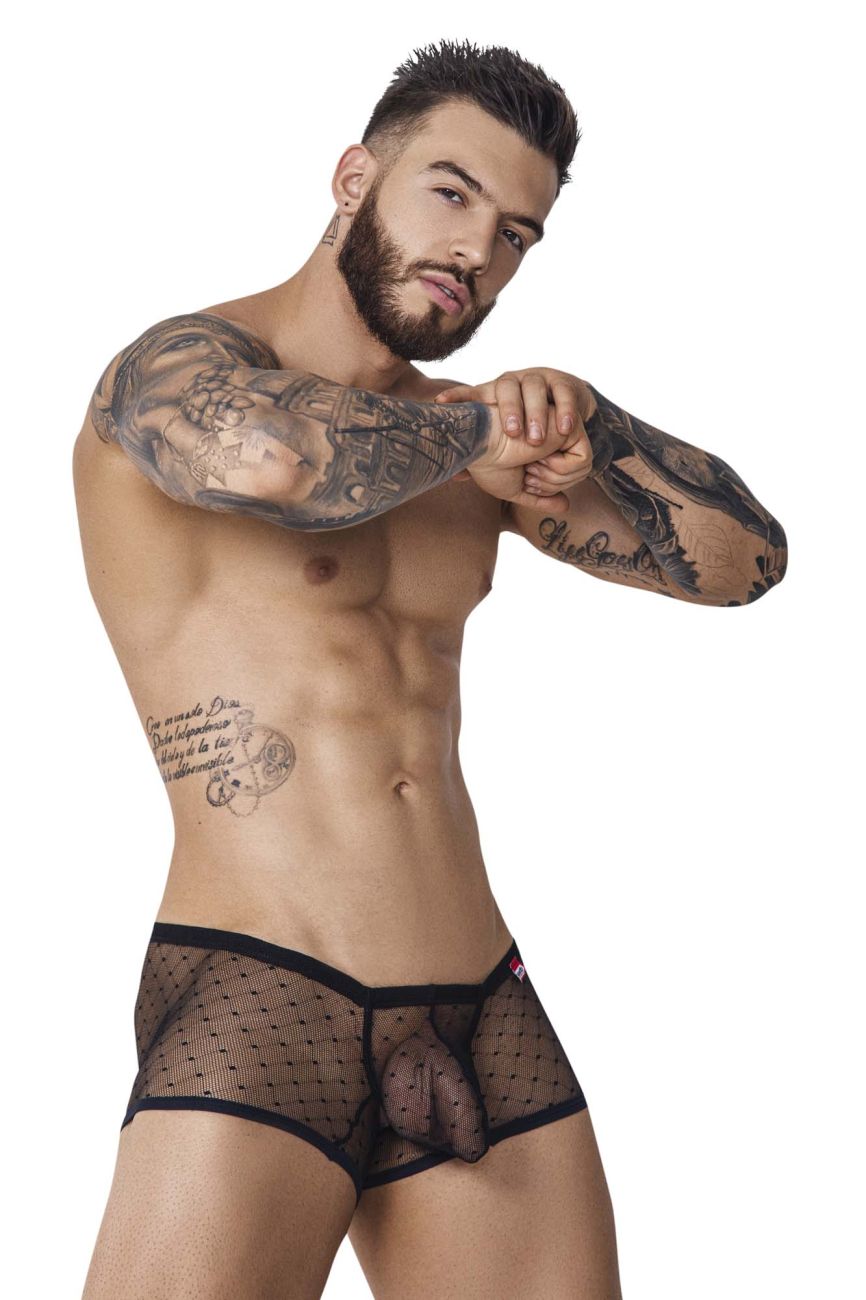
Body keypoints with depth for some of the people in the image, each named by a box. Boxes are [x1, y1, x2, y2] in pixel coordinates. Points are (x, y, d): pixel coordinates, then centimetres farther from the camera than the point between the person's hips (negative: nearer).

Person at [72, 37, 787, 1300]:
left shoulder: (471, 437, 17)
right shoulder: (179, 363, -3)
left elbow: (745, 557, 16)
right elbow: (279, 458, -28)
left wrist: (576, 412, 2)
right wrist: (475, 426, -8)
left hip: (490, 1026, 6)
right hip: (252, 1007, -6)